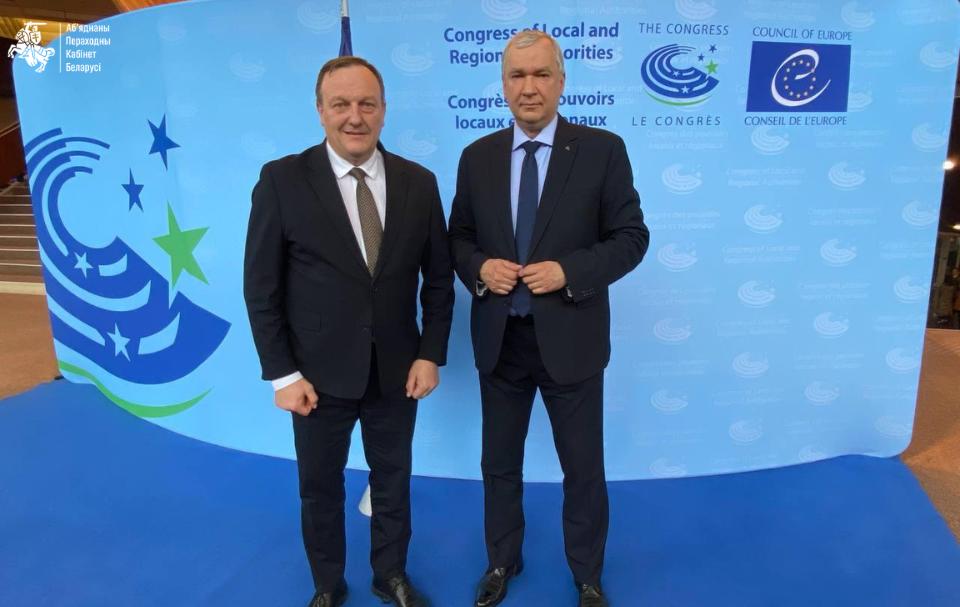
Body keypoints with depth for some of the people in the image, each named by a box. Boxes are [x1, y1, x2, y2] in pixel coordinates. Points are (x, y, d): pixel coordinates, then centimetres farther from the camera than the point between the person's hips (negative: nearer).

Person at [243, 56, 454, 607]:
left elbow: (439, 276, 3)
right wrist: (282, 374, -10)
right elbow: (261, 287, -8)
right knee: (320, 487, 17)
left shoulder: (419, 182, -3)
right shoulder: (282, 180, -10)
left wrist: (431, 354, -2)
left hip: (397, 370, 2)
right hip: (319, 373, -1)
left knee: (393, 481, 19)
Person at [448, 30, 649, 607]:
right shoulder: (477, 156, 3)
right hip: (500, 338, 3)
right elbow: (459, 236, 9)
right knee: (500, 463, 18)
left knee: (584, 469, 14)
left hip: (569, 338, -2)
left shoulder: (603, 149, -6)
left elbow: (631, 237, -6)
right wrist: (479, 267, -13)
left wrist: (569, 272, -21)